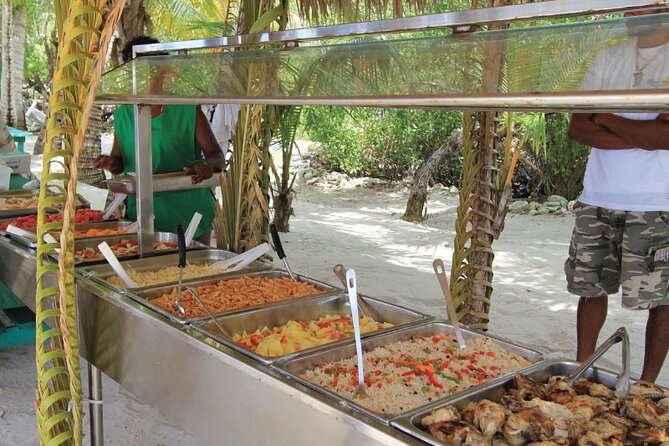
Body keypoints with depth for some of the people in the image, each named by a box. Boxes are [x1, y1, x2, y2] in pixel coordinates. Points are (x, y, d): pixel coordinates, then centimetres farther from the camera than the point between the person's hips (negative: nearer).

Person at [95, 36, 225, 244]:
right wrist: (111, 163, -6)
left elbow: (217, 156, -2)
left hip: (188, 214, -2)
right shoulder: (122, 116, 7)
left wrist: (207, 164, -24)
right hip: (139, 215, 3)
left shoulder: (188, 111, -3)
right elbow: (119, 162, 17)